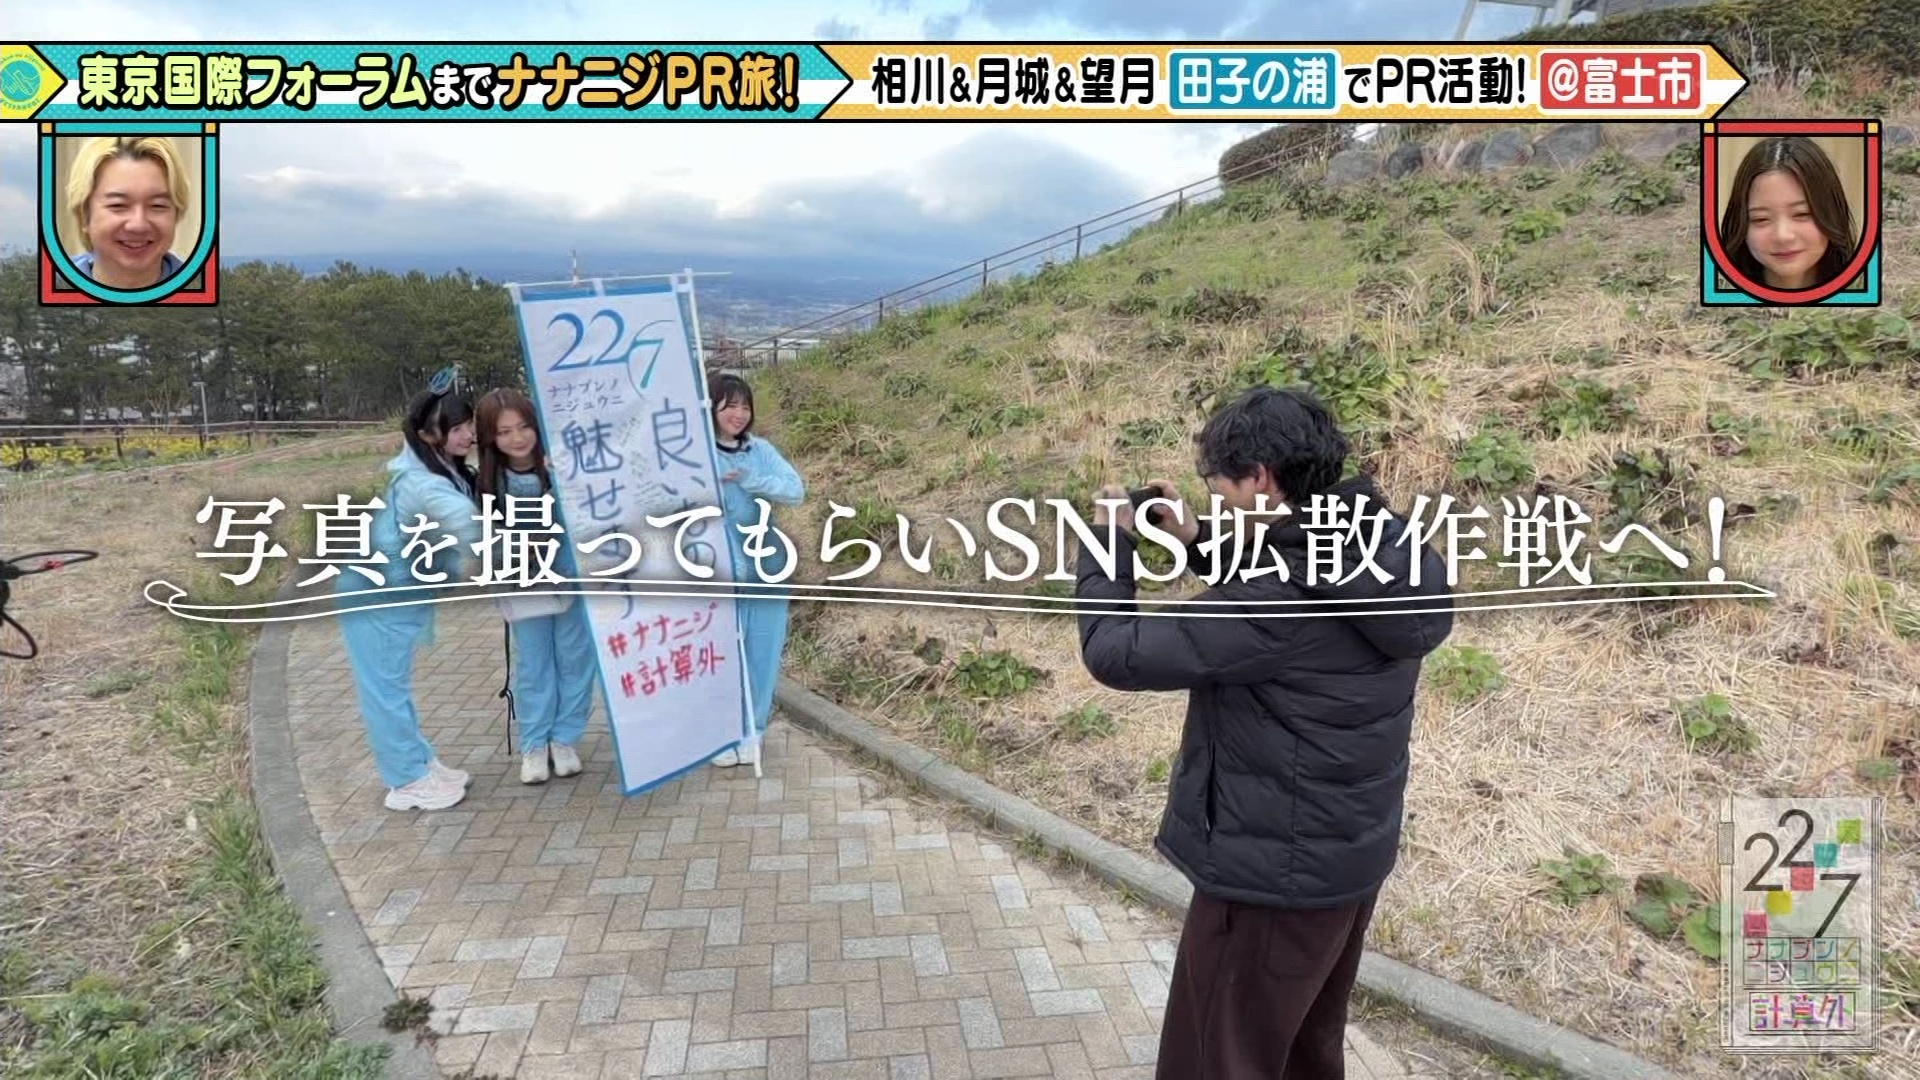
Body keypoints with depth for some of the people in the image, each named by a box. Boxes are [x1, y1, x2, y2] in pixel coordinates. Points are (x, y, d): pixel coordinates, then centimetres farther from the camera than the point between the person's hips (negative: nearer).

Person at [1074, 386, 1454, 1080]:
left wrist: (1107, 544, -8)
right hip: (1351, 859, 9)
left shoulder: (1282, 594, -30)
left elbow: (1117, 654, -23)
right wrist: (1196, 547, 8)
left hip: (1272, 876, -8)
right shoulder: (1383, 551, -3)